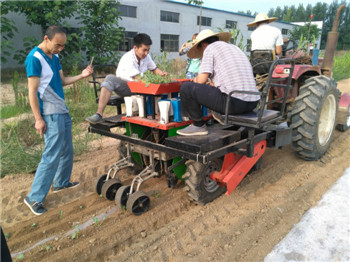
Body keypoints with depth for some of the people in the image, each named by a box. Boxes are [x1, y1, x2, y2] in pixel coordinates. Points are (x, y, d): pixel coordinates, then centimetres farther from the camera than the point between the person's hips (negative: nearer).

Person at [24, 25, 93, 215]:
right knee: (52, 155, -6)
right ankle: (34, 198, 6)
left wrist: (81, 76, -2)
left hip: (62, 111, 9)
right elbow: (32, 91, -16)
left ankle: (61, 182, 35)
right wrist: (38, 119, -18)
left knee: (67, 151, 17)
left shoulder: (54, 56, 12)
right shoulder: (34, 58, -15)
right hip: (50, 115, -9)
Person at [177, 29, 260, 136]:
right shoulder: (235, 47, 26)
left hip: (234, 102, -9)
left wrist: (195, 80, 18)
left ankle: (199, 125, 9)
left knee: (186, 88, 0)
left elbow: (201, 80, -6)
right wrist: (211, 84, 39)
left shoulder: (210, 48, 3)